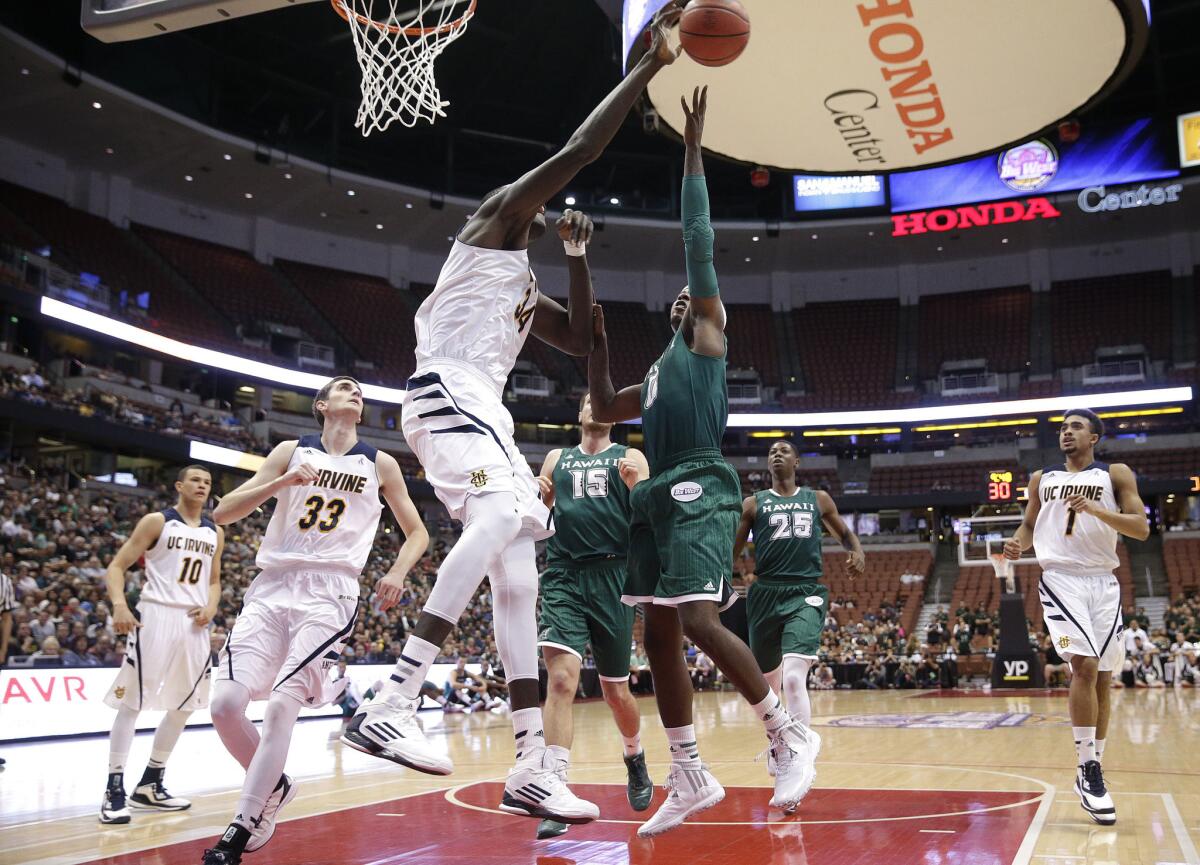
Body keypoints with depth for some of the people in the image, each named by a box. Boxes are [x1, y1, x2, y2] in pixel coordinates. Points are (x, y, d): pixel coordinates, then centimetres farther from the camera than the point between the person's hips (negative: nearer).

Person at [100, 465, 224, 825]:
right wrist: (120, 605, -21)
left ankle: (149, 786, 22)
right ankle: (114, 791, -2)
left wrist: (211, 606, 0)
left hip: (194, 622, 6)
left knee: (184, 705, 11)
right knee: (132, 702, -7)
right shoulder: (157, 522, -2)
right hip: (156, 616, -6)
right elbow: (116, 566, -4)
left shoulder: (215, 532, 13)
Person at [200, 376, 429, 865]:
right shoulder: (292, 452, 11)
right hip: (272, 587, 2)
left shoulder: (379, 464, 10)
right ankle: (274, 787, 16)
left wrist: (397, 574, -4)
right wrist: (283, 482, -11)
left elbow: (417, 533, 16)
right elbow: (222, 514, 4)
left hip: (330, 593, -2)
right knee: (226, 703, -11)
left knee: (281, 704, -19)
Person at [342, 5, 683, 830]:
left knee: (518, 576, 3)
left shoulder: (528, 290, 31)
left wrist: (579, 258, 21)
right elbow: (580, 149, -5)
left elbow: (582, 342, 25)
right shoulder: (496, 218, 6)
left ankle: (533, 770, 4)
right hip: (446, 394, -10)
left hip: (485, 410, 10)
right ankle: (390, 706, -36)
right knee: (503, 517, -33)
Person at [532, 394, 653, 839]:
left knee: (615, 690, 9)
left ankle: (635, 760, 38)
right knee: (561, 678, -17)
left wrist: (633, 485, -18)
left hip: (612, 576, -1)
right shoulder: (557, 458, 17)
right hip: (563, 576, 1)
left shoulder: (630, 458, 11)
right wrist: (536, 497, -7)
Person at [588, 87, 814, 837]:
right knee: (660, 634, 6)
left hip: (700, 489, -9)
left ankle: (791, 738, -3)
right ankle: (690, 778, 14)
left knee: (700, 621, -20)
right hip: (660, 494, 9)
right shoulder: (660, 370, 28)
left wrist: (693, 150, -1)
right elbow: (604, 410, 30)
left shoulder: (708, 333, 7)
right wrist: (598, 341, 28)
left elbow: (700, 242, -1)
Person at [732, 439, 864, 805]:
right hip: (765, 594, 2)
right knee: (767, 682, 13)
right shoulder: (753, 503, 11)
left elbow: (845, 533, 24)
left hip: (806, 594, -2)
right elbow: (730, 551, 10)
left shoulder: (818, 499, 14)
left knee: (793, 677, -24)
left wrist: (858, 553, 2)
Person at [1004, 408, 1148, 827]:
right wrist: (1017, 542, -4)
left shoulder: (1116, 474, 6)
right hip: (1061, 579, -1)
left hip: (1104, 583, 1)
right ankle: (1089, 771, -11)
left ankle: (1091, 770, 16)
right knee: (1085, 666, -18)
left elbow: (1141, 528, -4)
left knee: (1101, 679, 4)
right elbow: (1030, 525, 20)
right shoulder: (1042, 479, 13)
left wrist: (1094, 509, -19)